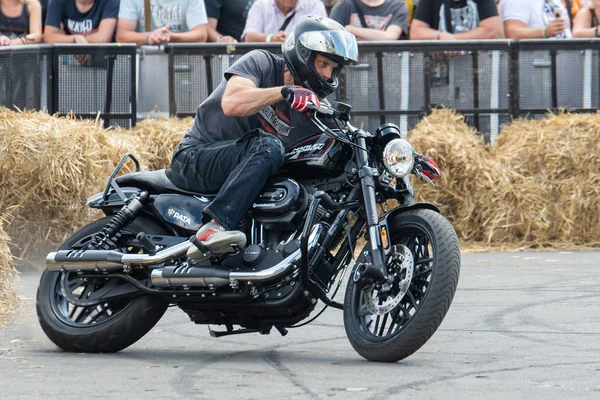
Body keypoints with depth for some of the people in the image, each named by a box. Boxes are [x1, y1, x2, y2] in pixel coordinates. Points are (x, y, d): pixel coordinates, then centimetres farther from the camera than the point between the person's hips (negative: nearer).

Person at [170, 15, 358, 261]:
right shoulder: (261, 63, -7)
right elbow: (231, 104, -25)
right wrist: (284, 92, -33)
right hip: (195, 158, -6)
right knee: (267, 146, -32)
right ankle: (214, 227, -45)